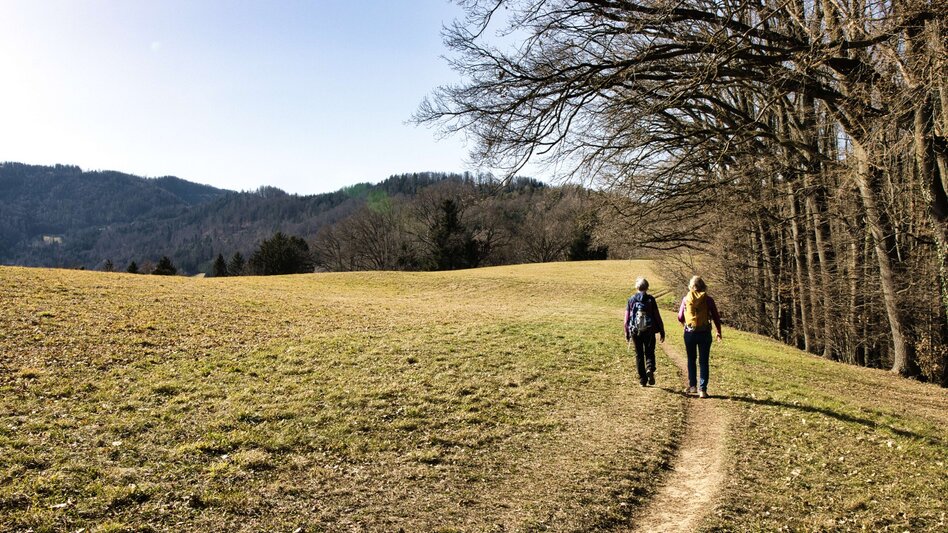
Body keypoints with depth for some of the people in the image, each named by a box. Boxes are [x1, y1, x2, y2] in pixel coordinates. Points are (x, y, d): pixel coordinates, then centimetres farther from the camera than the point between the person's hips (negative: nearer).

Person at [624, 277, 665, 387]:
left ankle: (642, 379, 12)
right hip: (649, 331, -1)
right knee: (649, 353, 9)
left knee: (639, 355, 10)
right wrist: (662, 331, 5)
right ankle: (650, 370, -19)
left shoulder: (631, 300, 2)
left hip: (635, 331, 1)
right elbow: (657, 316, -2)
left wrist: (627, 333, 12)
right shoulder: (650, 299, -3)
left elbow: (627, 318, 4)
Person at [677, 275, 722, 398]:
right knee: (703, 362, 6)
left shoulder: (686, 299, -2)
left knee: (691, 360, 18)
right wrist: (719, 332, 17)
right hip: (704, 333, -1)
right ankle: (702, 389, 2)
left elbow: (680, 317, 4)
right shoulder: (708, 299, -4)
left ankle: (693, 386, 22)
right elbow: (716, 317, 1)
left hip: (689, 333, 1)